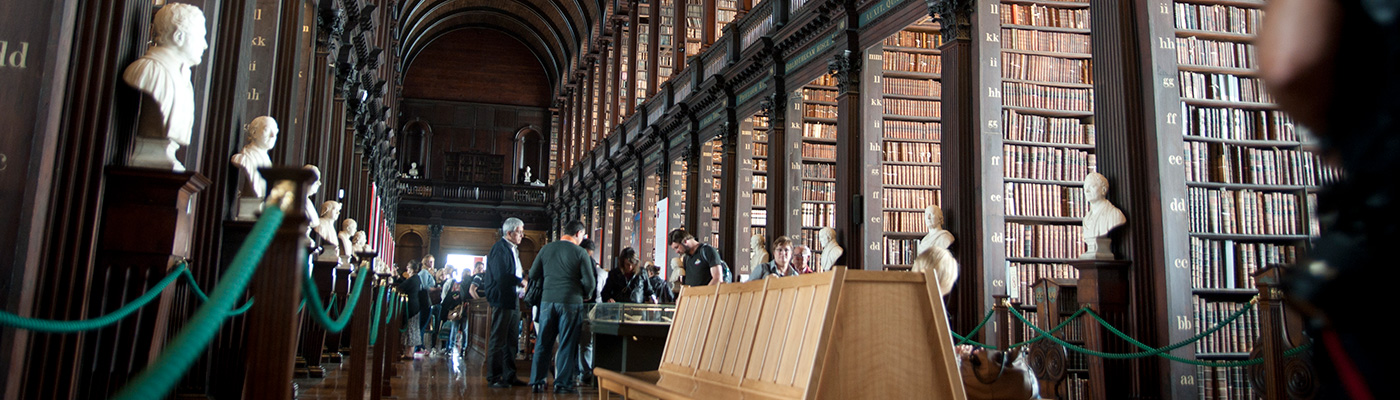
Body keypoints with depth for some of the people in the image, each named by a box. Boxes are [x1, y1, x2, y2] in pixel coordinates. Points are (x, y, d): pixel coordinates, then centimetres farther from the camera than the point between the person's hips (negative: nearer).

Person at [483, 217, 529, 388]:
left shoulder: (514, 249, 18)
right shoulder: (499, 248, -12)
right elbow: (500, 276, -22)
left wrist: (522, 283, 5)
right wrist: (521, 282, -14)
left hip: (513, 299, 10)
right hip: (502, 299, -10)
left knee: (512, 340, 13)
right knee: (498, 340, -3)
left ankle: (509, 375, 20)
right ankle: (494, 378, 3)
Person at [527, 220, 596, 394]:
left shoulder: (546, 249, 6)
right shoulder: (580, 253, -6)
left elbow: (533, 274, 10)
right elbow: (589, 282, -7)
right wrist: (586, 296, 13)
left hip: (547, 300, 4)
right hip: (570, 301, -3)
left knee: (543, 342, 10)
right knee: (566, 344, 4)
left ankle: (537, 382, 14)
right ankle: (562, 383, 7)